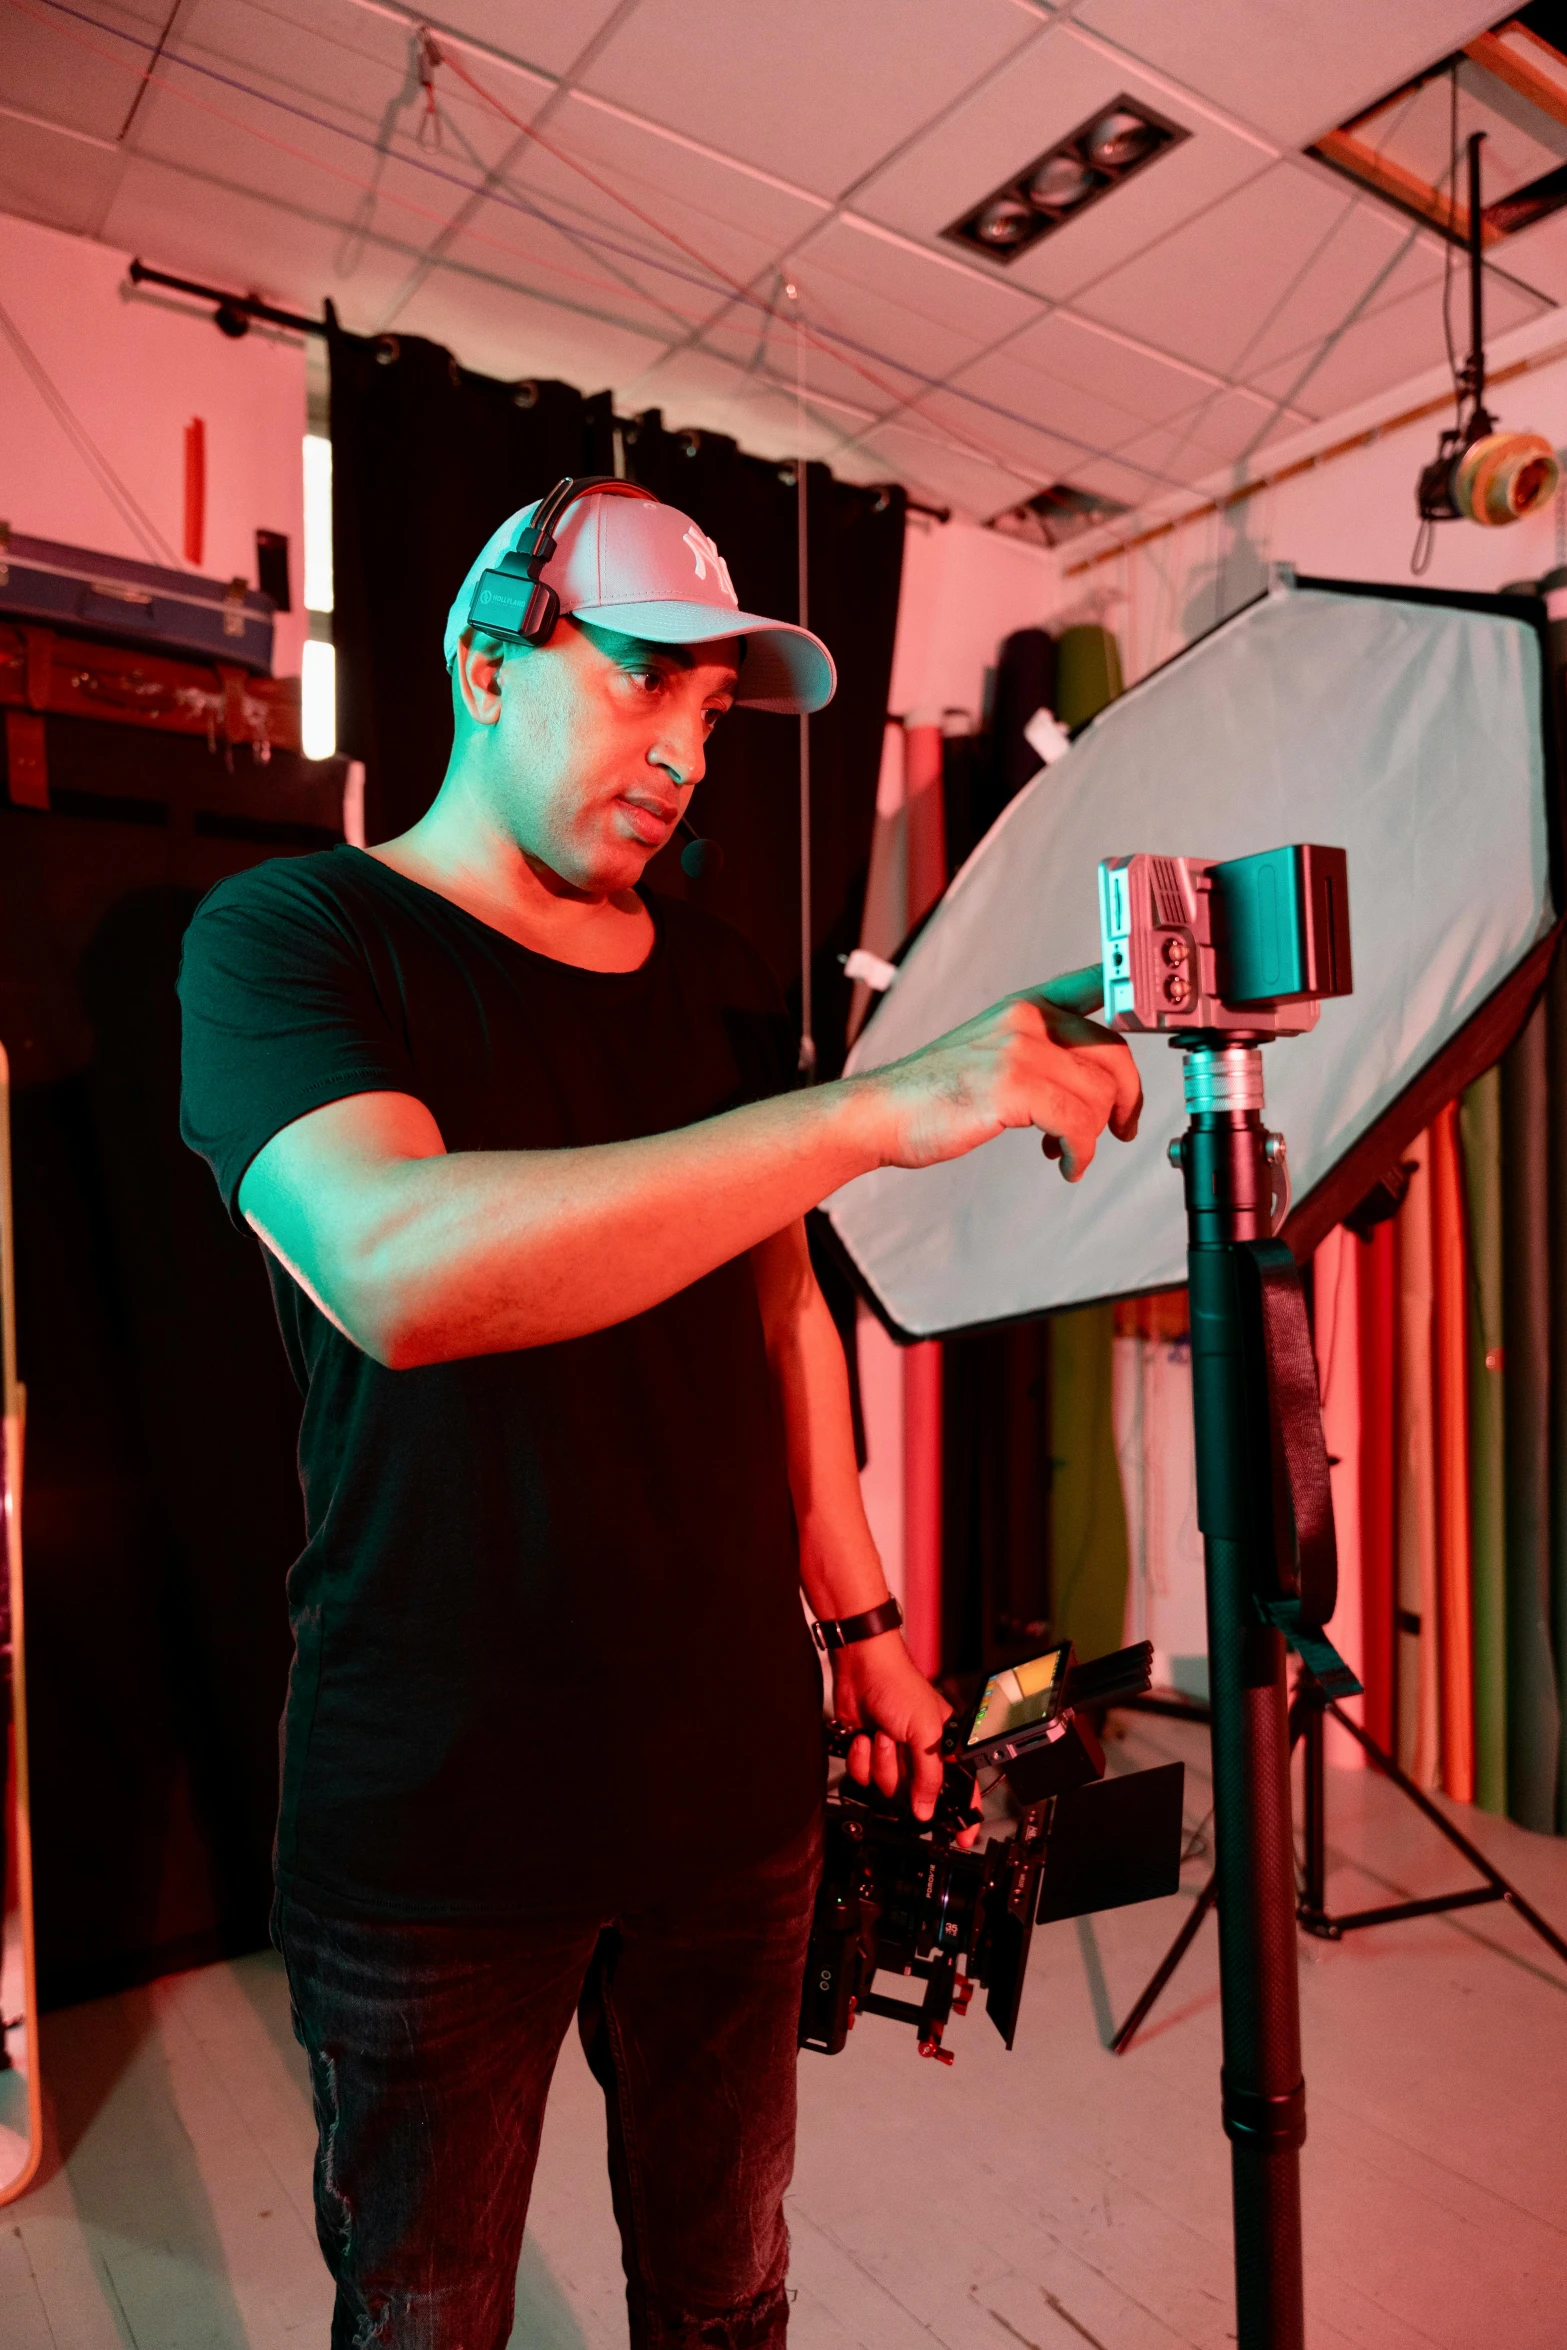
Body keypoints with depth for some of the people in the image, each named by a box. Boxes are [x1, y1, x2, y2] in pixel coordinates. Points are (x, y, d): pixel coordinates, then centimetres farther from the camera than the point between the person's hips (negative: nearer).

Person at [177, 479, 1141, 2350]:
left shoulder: (719, 981, 7)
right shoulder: (289, 937, -10)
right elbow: (395, 1266, -31)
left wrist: (858, 1621, 12)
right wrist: (878, 1110, -34)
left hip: (734, 1775, 5)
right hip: (437, 1826, -4)